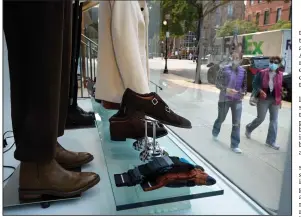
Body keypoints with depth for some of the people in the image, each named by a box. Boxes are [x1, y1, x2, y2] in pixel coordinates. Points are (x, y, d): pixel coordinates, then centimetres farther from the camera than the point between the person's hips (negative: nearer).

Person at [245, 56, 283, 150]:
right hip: (263, 99, -3)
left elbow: (282, 87, 8)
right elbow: (255, 84, -3)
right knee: (260, 118, 3)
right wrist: (260, 91, -18)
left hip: (275, 100, 3)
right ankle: (249, 128, 34)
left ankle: (271, 141, 14)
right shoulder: (262, 73, -9)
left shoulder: (281, 75, -3)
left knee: (274, 120, 4)